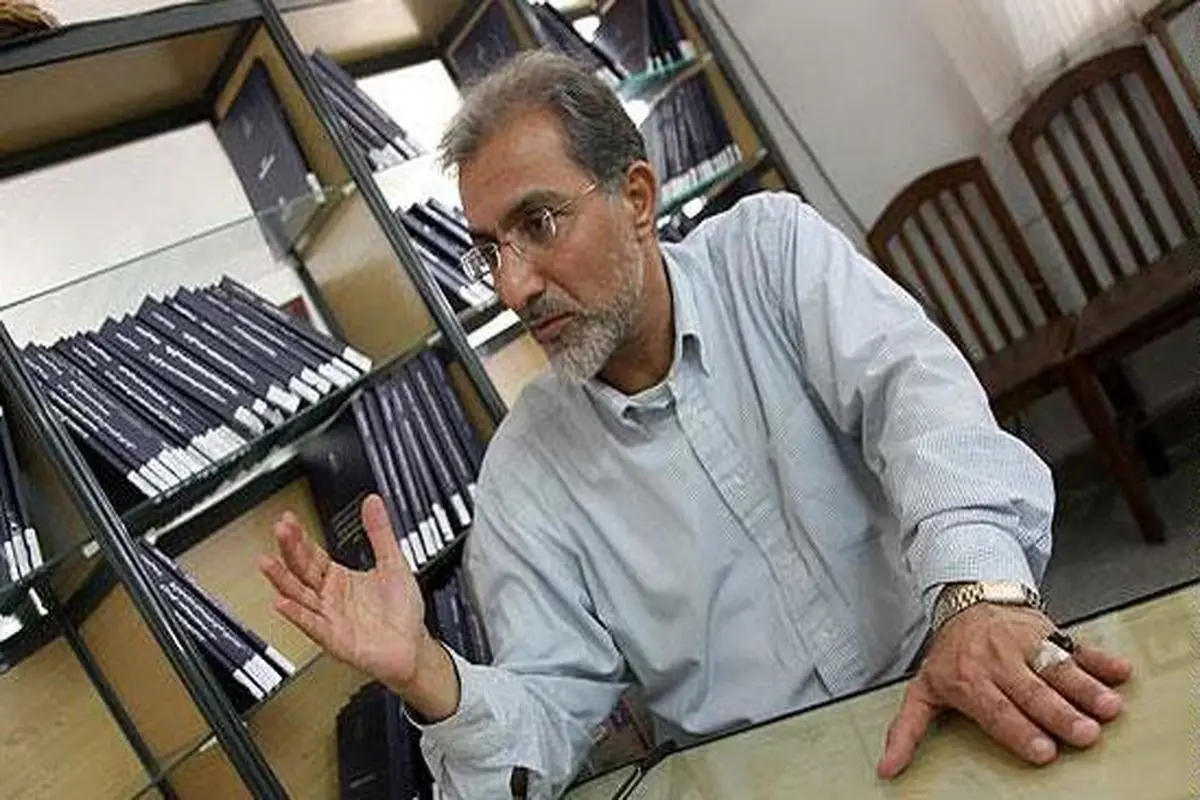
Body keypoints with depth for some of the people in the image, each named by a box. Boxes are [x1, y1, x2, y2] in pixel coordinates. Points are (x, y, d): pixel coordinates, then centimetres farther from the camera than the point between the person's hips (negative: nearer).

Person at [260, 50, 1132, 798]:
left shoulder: (767, 247, 0)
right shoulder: (524, 471, 1)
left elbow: (912, 389, -18)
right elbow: (548, 720, -1)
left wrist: (982, 590, -36)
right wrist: (430, 678, -23)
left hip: (954, 716, -1)